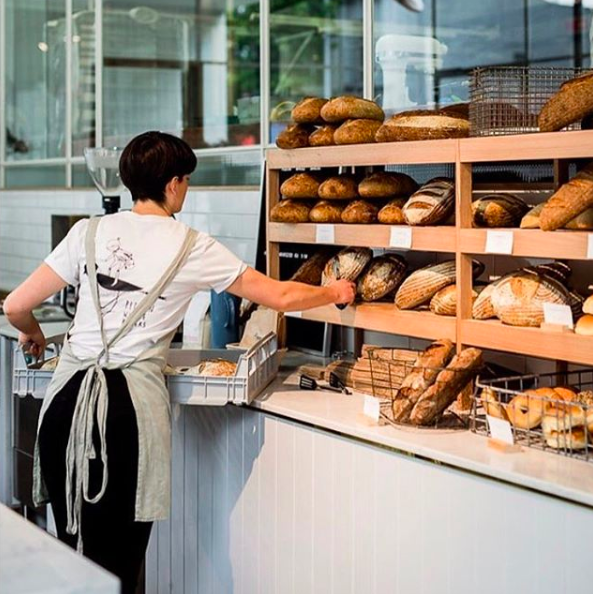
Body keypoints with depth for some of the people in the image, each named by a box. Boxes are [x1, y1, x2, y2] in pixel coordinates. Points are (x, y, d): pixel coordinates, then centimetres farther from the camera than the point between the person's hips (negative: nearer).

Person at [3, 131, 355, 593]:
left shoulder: (91, 232, 8)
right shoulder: (191, 248, 2)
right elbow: (280, 296, 6)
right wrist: (335, 293, 25)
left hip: (67, 398, 3)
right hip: (132, 404, -3)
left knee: (73, 551, 13)